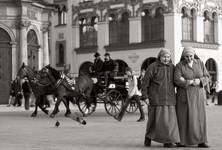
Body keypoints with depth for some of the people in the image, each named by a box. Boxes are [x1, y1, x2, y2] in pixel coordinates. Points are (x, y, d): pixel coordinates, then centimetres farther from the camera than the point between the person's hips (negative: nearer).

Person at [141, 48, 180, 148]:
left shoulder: (172, 67, 9)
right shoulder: (153, 67, -3)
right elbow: (145, 81, -4)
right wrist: (144, 94, -9)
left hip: (169, 97, 4)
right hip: (156, 97, -3)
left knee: (169, 118, -2)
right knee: (156, 118, -4)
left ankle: (167, 141, 3)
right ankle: (148, 136, 18)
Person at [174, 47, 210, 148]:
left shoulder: (200, 63, 3)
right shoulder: (179, 66, -6)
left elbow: (206, 77, 1)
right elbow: (178, 80, -17)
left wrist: (199, 81, -19)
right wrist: (191, 82, -24)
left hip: (198, 94, 2)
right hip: (184, 94, -2)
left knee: (199, 117, 0)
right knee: (184, 117, -3)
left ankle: (201, 141, 4)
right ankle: (183, 141, 4)